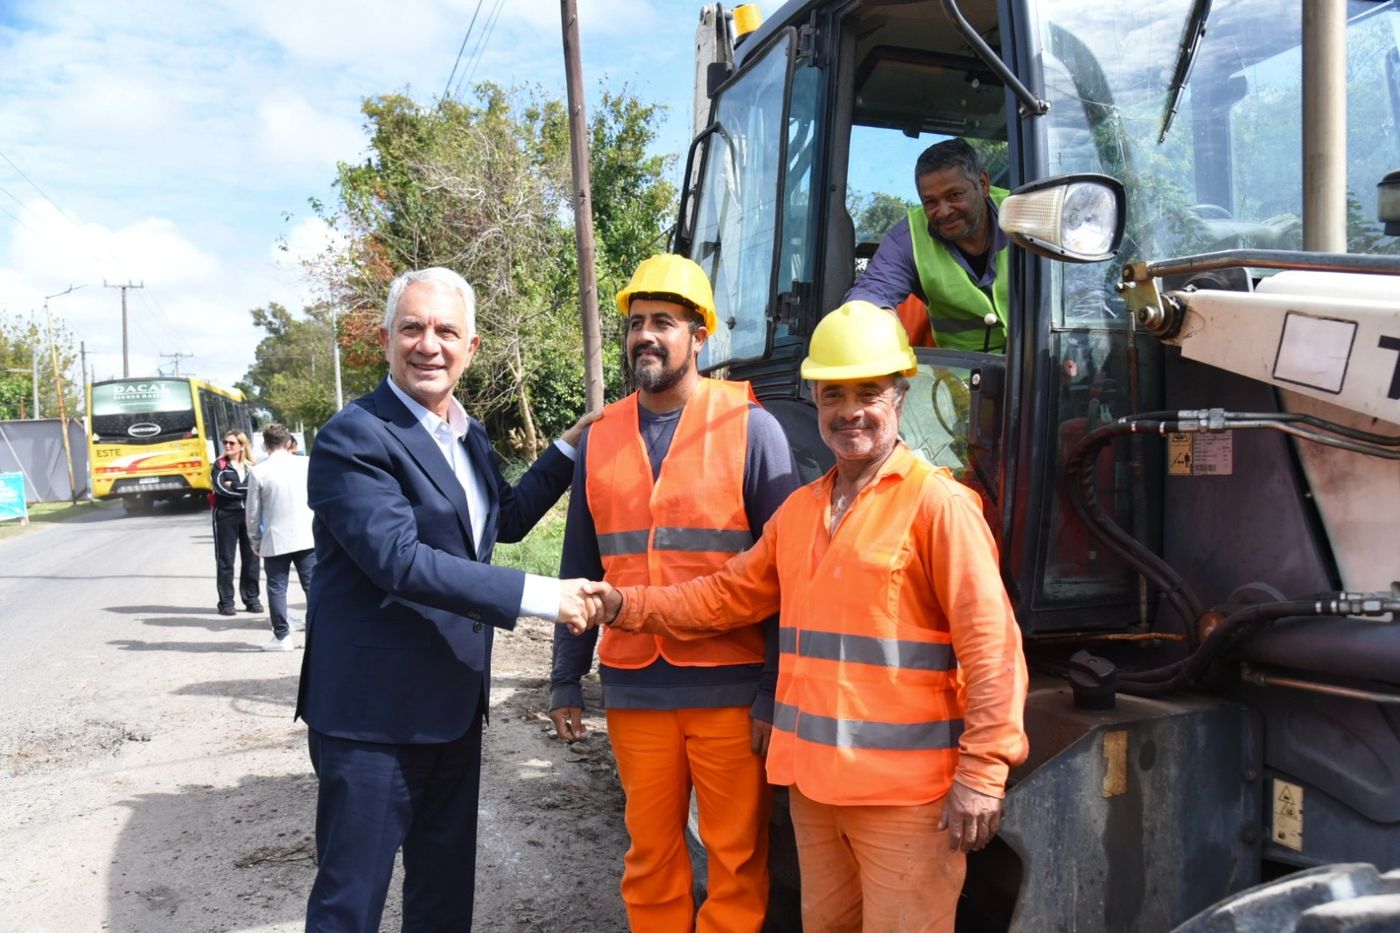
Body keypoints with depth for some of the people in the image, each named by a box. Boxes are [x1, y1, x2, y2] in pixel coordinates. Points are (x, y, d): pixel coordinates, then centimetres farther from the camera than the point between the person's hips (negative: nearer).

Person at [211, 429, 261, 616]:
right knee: (225, 560, 0)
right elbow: (220, 487, -13)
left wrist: (233, 486, -11)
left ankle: (251, 599, 15)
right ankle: (226, 602, 6)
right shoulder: (220, 465, 4)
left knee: (251, 559, 5)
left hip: (249, 516, 2)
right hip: (226, 516, -2)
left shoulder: (251, 467, 12)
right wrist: (246, 489, -8)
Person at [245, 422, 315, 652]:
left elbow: (253, 512, 1)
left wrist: (255, 541, 13)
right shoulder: (305, 464, -1)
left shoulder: (257, 472, -4)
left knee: (277, 588, 7)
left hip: (275, 540, -2)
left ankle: (282, 636, 9)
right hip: (307, 536, 2)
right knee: (312, 585, 7)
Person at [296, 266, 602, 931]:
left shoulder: (469, 436, 11)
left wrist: (570, 446, 13)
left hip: (454, 704, 8)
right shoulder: (354, 438, -17)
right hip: (372, 710, -8)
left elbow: (505, 519, 23)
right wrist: (539, 596, -28)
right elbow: (399, 560, -27)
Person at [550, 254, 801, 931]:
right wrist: (566, 680, 12)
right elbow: (580, 572, 13)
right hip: (632, 690, 3)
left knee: (736, 860, 6)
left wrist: (776, 692, -8)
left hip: (729, 690, -3)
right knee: (651, 856, 13)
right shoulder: (600, 438, 7)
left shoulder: (750, 427, -4)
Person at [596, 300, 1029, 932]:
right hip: (813, 779, 7)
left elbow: (990, 644, -15)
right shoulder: (799, 509, 12)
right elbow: (729, 595, 17)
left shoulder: (938, 504, -12)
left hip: (905, 787, -7)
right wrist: (628, 606, 8)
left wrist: (982, 771, -19)